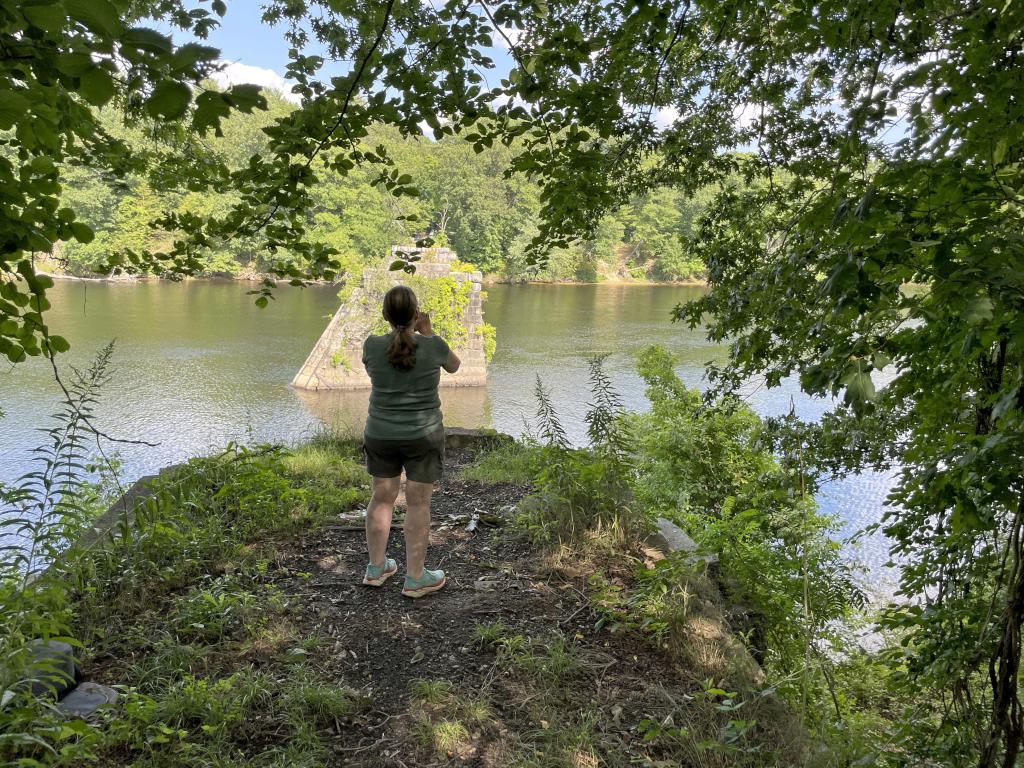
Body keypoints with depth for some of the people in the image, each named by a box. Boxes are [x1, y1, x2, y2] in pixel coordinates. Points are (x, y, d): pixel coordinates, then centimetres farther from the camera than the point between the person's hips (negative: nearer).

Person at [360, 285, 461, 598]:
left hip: (381, 435, 3)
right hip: (423, 437, -2)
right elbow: (454, 365, 7)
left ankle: (376, 568, 28)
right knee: (418, 504, 5)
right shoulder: (432, 346, -14)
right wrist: (428, 333, 6)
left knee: (382, 497, 16)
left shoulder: (372, 345, -9)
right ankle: (415, 578, 13)